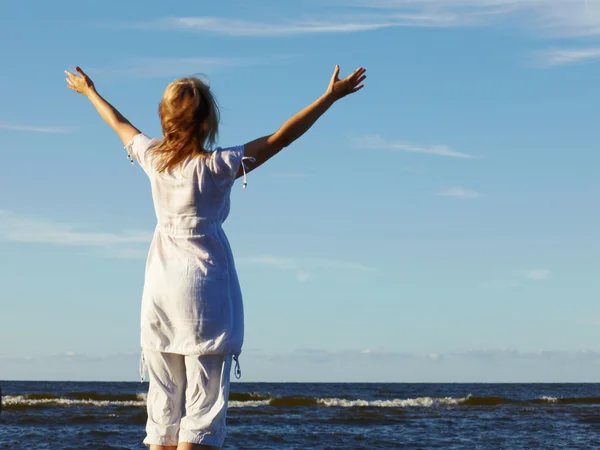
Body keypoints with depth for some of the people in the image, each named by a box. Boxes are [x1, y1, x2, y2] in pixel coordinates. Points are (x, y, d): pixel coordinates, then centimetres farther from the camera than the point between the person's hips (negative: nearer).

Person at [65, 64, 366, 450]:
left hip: (160, 285, 6)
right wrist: (331, 96, -10)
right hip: (205, 284, -6)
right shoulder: (218, 165, -12)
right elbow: (280, 138, -14)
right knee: (204, 407, -4)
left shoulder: (153, 158, 3)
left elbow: (120, 125, 22)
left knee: (163, 407, 9)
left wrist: (90, 92, 40)